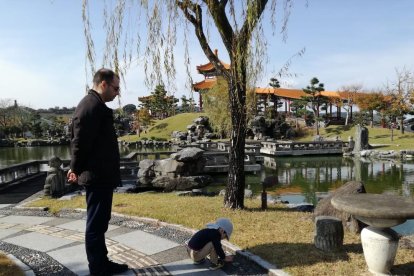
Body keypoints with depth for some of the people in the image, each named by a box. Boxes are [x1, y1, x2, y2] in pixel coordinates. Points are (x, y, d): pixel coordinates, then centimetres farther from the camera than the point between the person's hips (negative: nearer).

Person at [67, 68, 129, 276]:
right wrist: (77, 170, -10)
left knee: (99, 223, 17)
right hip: (98, 176, -11)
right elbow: (81, 141, -21)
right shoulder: (91, 106, -18)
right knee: (96, 225, 0)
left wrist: (78, 169, 20)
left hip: (100, 175, 11)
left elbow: (80, 140, 19)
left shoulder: (94, 105, 15)